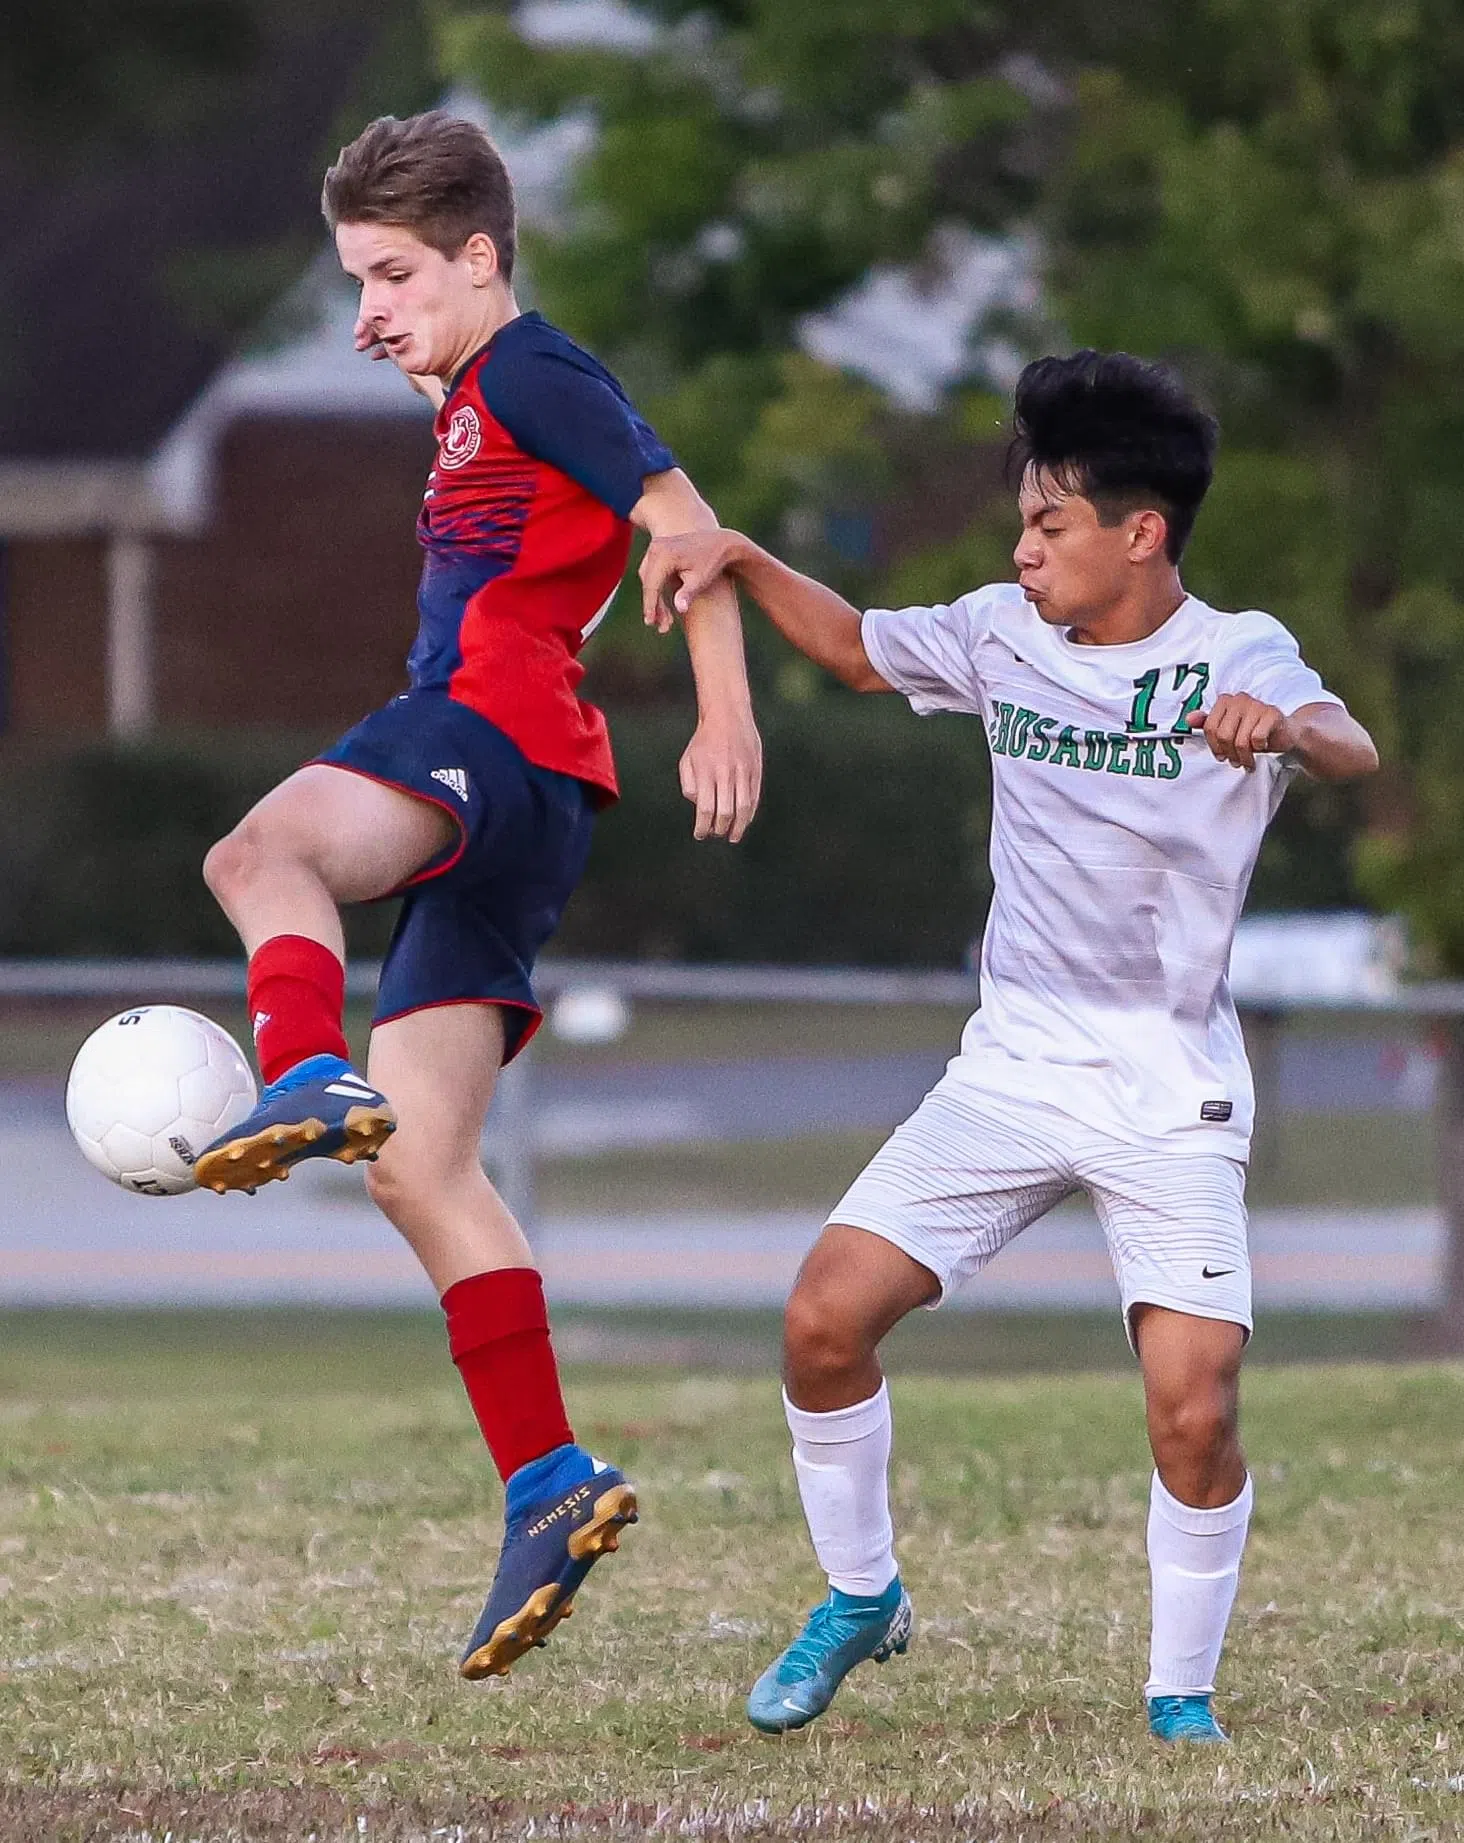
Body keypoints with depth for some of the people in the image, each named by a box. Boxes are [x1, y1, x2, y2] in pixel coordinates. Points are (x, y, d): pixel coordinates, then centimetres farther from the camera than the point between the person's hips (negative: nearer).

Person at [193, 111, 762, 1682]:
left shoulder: (531, 373, 0)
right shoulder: (473, 412, 29)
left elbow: (684, 524, -10)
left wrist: (724, 717, -20)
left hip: (491, 735, -10)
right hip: (508, 819, 10)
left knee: (260, 854, -36)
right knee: (419, 1162, 4)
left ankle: (310, 1084, -63)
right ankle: (549, 1487, 0)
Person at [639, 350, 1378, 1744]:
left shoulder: (1232, 659, -12)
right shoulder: (1003, 635, 2)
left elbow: (1352, 751, -33)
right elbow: (856, 646, 21)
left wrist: (1285, 728, -57)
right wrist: (737, 558, 4)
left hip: (1170, 1094, -4)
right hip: (1011, 1068, 4)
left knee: (1194, 1405, -16)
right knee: (825, 1317, -7)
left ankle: (1181, 1691, 5)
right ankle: (860, 1596, 16)